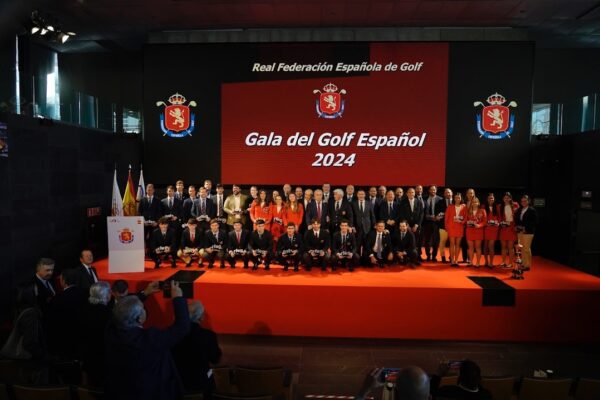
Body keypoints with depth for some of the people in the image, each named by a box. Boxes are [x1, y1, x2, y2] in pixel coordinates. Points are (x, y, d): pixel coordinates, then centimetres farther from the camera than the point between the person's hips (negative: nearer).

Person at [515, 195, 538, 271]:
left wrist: (526, 228, -17)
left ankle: (528, 265, 3)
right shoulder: (519, 210, 14)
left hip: (528, 232, -6)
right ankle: (523, 264, 15)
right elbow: (516, 219, 18)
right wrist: (517, 226, 0)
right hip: (520, 232, 6)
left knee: (527, 249, -4)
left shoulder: (532, 210, -5)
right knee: (522, 249, 9)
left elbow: (534, 222, -10)